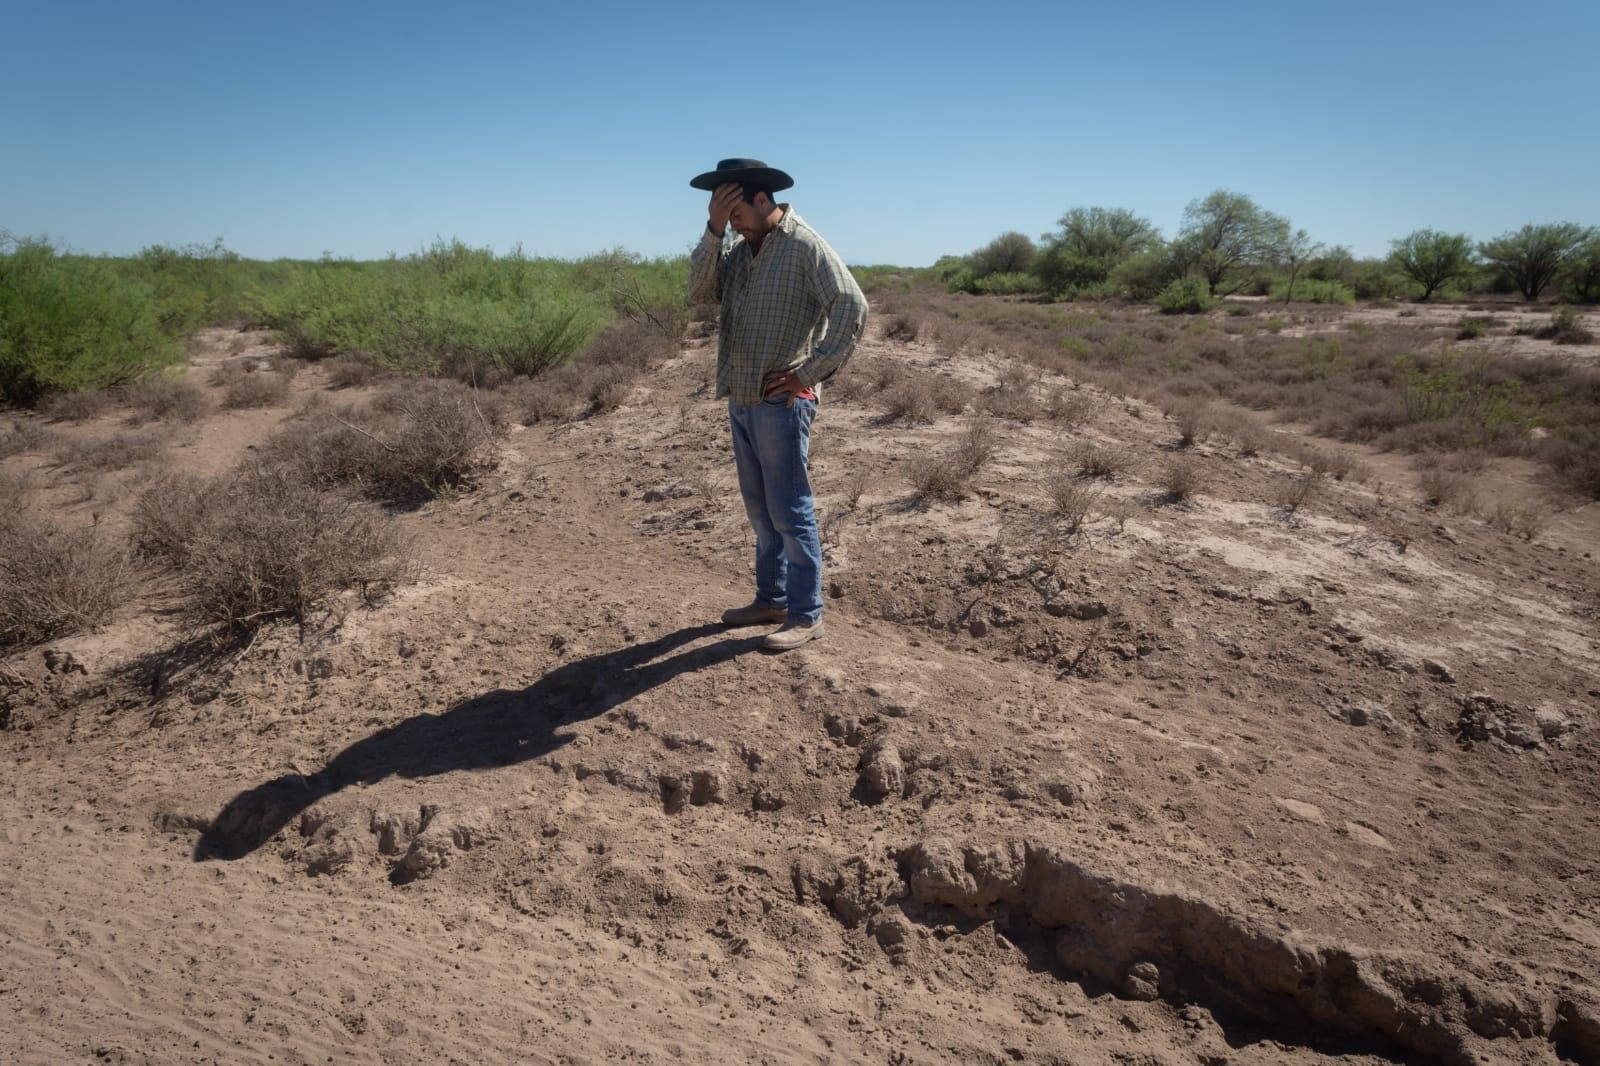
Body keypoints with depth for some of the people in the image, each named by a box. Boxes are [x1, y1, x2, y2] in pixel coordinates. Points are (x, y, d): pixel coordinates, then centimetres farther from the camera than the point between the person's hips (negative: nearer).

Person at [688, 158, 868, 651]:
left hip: (781, 401, -8)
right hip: (741, 399, 8)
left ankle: (805, 615, 6)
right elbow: (701, 291, 1)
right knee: (760, 508, 15)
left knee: (789, 511, -3)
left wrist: (810, 371, -18)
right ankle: (771, 598, 27)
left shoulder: (805, 245, -9)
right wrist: (713, 229, -9)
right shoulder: (740, 249, 13)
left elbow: (852, 306, -17)